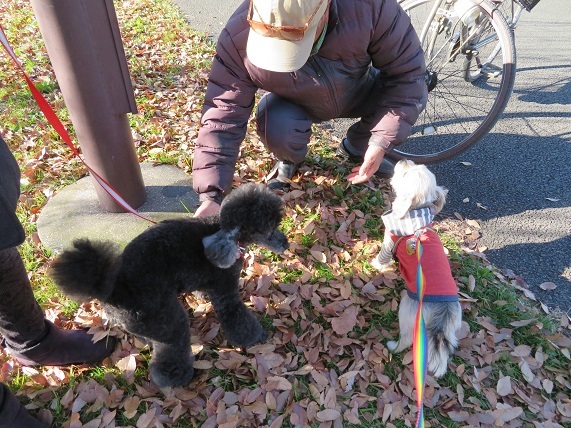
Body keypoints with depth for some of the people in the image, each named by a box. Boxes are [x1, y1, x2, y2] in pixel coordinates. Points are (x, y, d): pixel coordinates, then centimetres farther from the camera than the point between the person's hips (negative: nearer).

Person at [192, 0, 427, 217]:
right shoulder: (238, 38, -34)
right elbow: (222, 116, -30)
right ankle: (288, 160, 5)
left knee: (416, 91, -22)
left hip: (359, 91, 2)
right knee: (277, 131, -34)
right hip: (292, 103, -1)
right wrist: (211, 196, -36)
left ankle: (355, 148, 7)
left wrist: (380, 143, -30)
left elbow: (406, 69, -24)